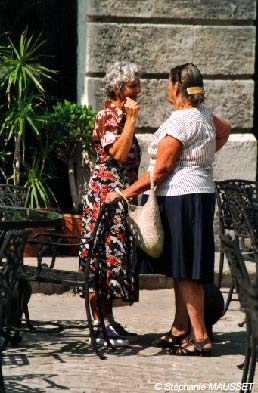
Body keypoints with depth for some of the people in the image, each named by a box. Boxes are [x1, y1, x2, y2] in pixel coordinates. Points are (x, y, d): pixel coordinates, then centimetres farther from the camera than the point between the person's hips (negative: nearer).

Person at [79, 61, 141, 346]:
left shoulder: (120, 115, 17)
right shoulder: (107, 116, -11)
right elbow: (118, 153, -24)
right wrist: (132, 119, -20)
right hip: (105, 194, -9)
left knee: (112, 257, 10)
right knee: (103, 257, -9)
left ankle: (107, 320, 13)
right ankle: (99, 322, -8)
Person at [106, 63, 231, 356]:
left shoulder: (179, 121, -17)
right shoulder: (203, 114, 11)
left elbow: (161, 169, -17)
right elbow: (225, 129, 34)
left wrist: (126, 193, -11)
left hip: (181, 197, -10)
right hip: (200, 195, 10)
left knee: (185, 271, -7)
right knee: (181, 269, 15)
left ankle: (200, 337, -7)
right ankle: (180, 330, 22)